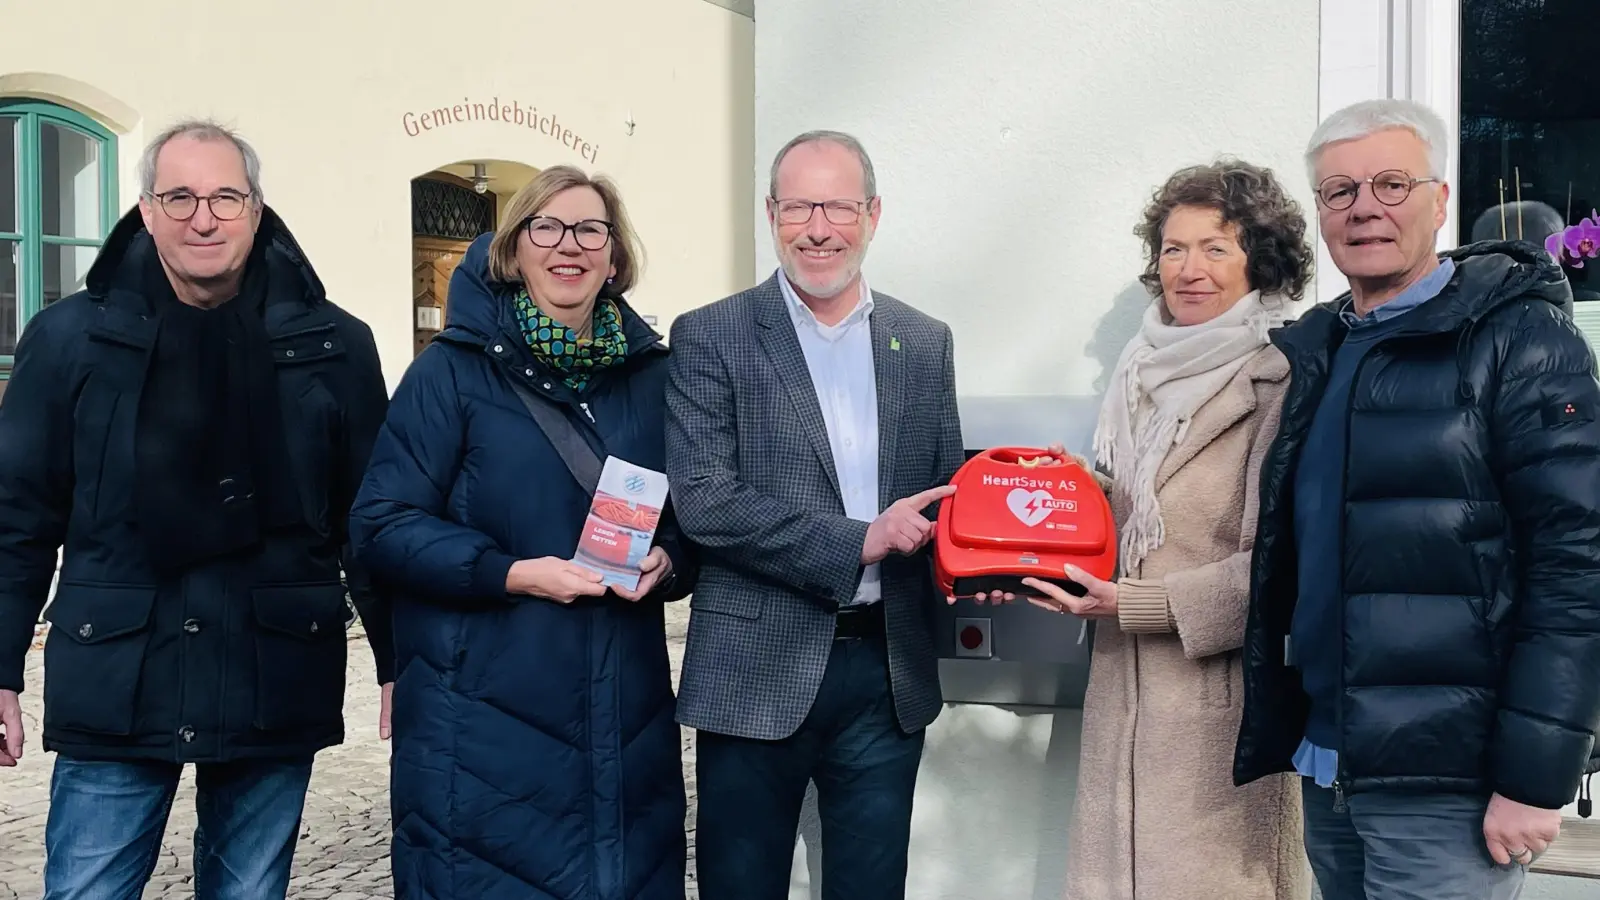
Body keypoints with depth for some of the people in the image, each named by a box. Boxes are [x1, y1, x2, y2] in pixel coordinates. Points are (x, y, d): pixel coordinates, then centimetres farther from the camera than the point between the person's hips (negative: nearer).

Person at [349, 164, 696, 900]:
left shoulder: (652, 375, 7)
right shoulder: (454, 370, -5)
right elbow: (383, 524, -8)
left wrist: (666, 561, -8)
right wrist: (512, 573, -19)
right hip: (483, 714, -4)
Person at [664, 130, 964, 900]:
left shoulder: (925, 343, 8)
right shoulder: (709, 338, -4)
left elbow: (945, 491, 13)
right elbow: (704, 502, -14)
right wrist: (857, 542, -17)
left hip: (890, 671, 4)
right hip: (758, 672, -3)